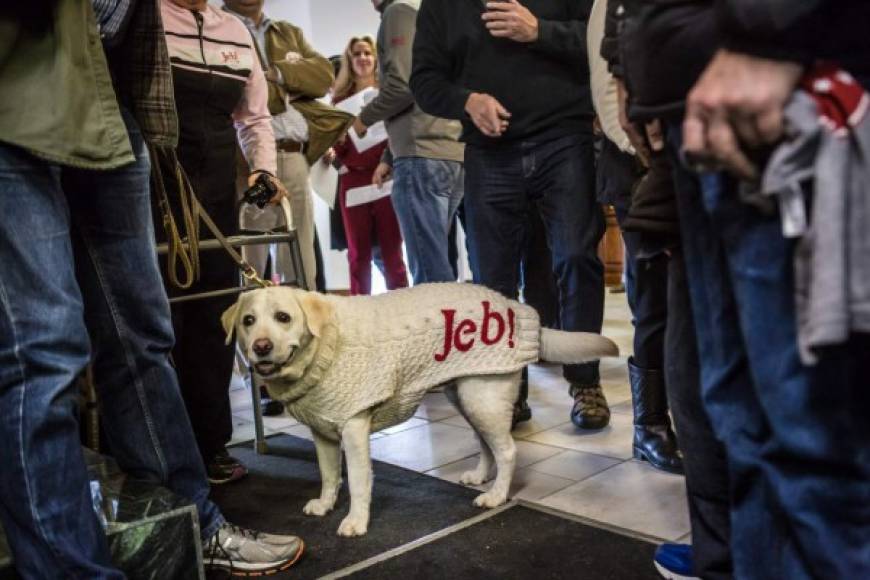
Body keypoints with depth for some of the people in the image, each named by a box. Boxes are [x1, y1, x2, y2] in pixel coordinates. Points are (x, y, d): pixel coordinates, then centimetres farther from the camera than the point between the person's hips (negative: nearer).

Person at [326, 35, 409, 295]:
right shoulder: (341, 98, 14)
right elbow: (334, 145, 10)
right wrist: (330, 151, -12)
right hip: (353, 180, 2)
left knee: (391, 251, -1)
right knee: (358, 254, 3)